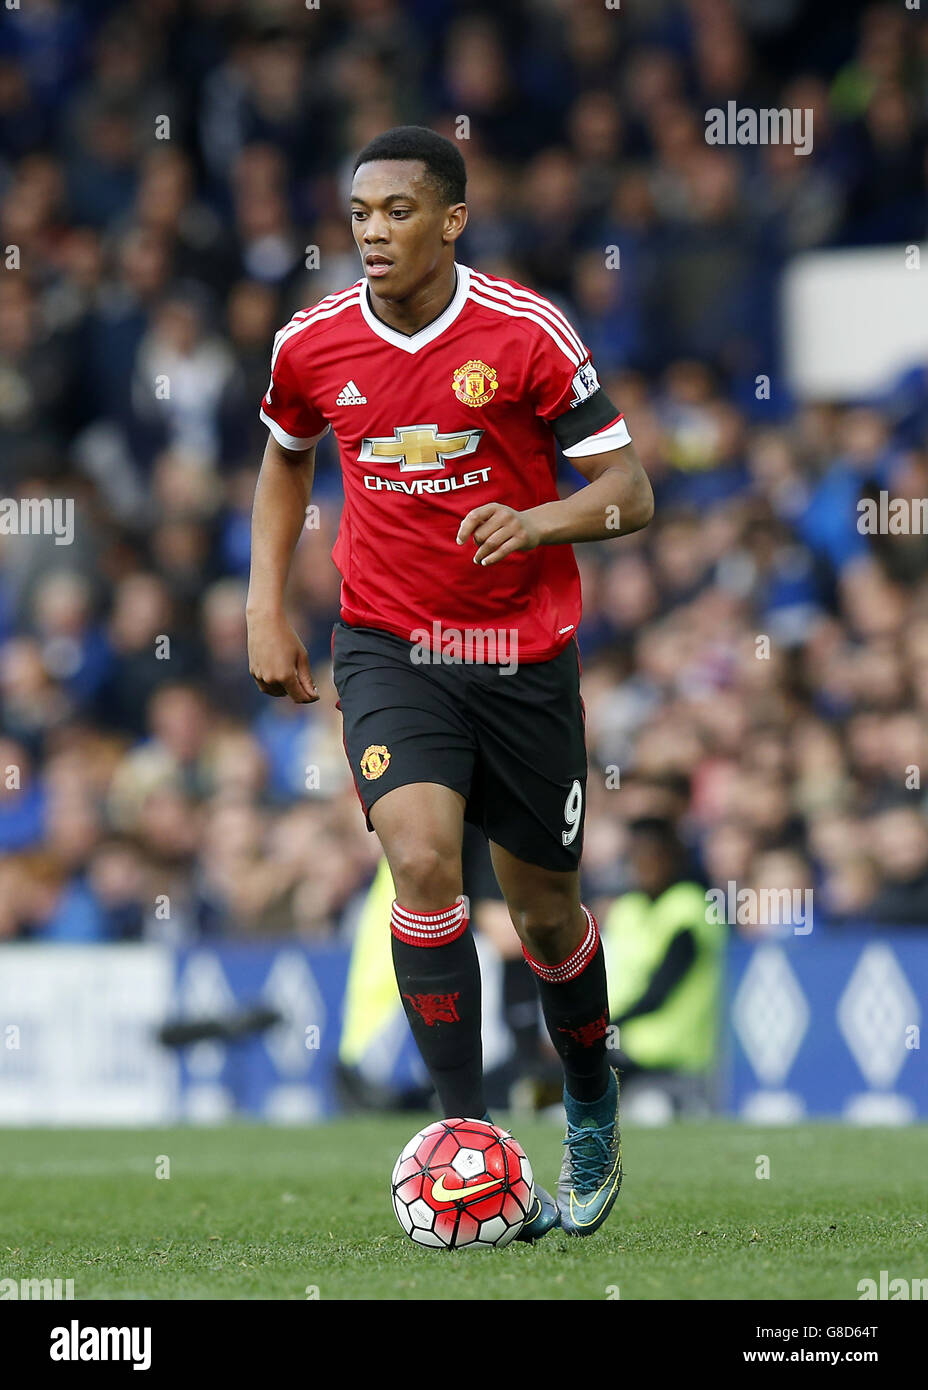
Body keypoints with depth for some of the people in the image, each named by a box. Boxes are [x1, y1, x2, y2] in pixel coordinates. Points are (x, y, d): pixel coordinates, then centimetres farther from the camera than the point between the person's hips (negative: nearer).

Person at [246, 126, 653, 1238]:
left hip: (524, 654, -1)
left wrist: (537, 521, -29)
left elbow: (628, 494, -9)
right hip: (388, 647, 1)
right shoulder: (314, 344, -3)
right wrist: (265, 608, 11)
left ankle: (592, 1114, 38)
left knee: (545, 915, 10)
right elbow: (286, 457, 19)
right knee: (423, 861, -23)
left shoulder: (526, 333, -13)